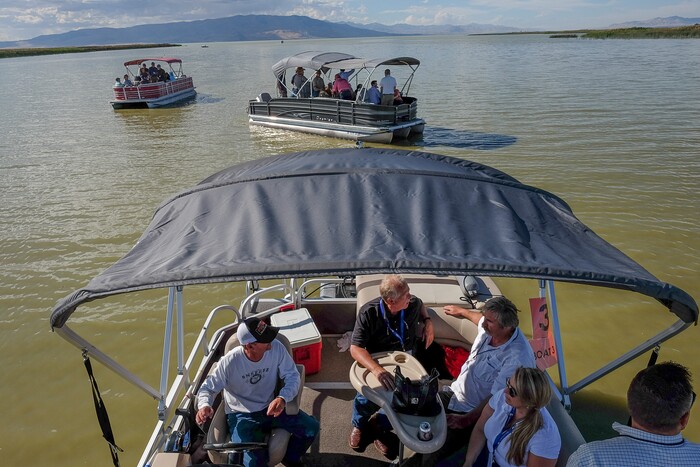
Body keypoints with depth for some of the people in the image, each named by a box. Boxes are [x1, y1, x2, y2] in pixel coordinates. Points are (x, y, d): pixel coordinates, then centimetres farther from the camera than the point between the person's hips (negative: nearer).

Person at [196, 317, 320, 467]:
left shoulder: (276, 348, -18)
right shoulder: (229, 362, -23)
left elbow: (292, 376, -10)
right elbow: (208, 388, -10)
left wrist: (283, 398, -30)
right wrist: (204, 405, -34)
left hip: (270, 408, 4)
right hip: (241, 416, -4)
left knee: (311, 427, -9)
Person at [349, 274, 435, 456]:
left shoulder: (412, 303, -12)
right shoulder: (369, 312, -24)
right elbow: (355, 348, -29)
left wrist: (428, 322, -4)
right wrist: (377, 370, -45)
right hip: (377, 361, -3)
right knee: (367, 396, -25)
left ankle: (380, 426, 12)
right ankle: (359, 425, 14)